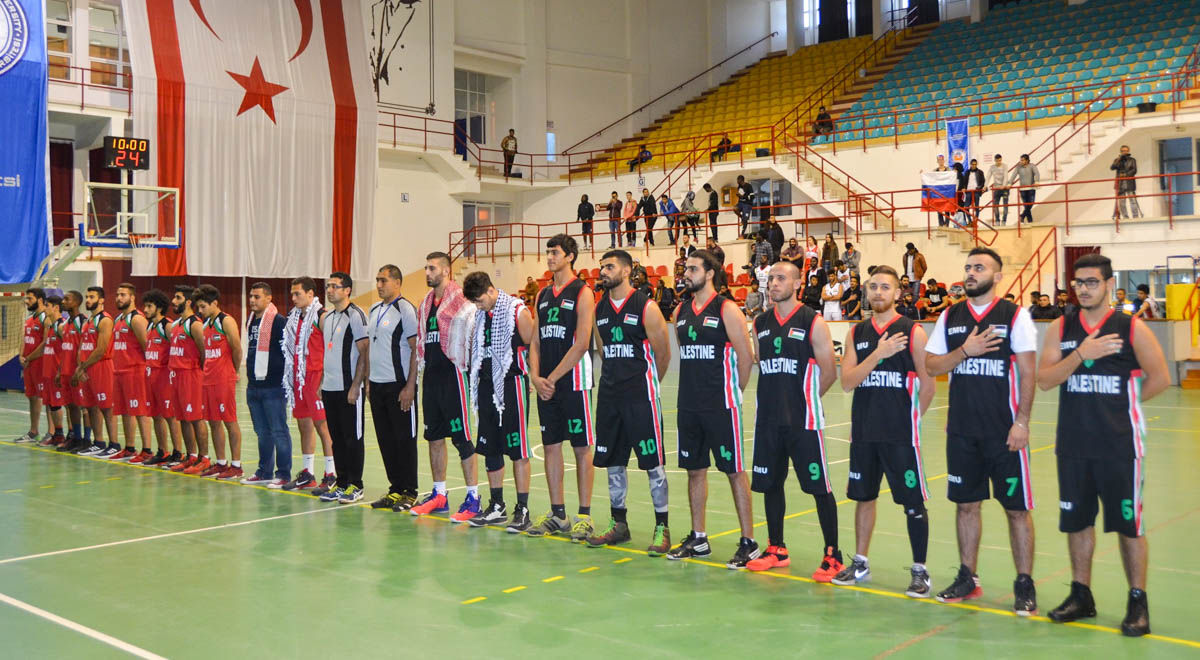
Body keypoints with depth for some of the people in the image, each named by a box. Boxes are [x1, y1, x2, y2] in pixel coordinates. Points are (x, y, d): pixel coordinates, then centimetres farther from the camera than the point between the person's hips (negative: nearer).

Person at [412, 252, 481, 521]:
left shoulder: (462, 302, -9)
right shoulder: (426, 303, 16)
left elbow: (474, 335, -12)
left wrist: (468, 368, -13)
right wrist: (422, 366, 18)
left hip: (453, 375, -8)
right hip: (431, 376, 8)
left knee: (462, 438, -6)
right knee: (434, 436, 13)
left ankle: (473, 498, 0)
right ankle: (439, 495, 23)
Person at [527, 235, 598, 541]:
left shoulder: (582, 293, -6)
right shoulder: (543, 295, 14)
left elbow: (581, 344, -13)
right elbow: (535, 341, 13)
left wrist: (553, 378, -13)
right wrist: (536, 377, -2)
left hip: (573, 381, -6)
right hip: (546, 385, 7)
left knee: (582, 447, 0)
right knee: (550, 446, 9)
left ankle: (584, 516, 6)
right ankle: (557, 514, 17)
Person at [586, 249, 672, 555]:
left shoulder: (646, 308, -9)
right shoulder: (599, 309, 9)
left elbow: (663, 353, -4)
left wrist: (647, 384, 4)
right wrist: (614, 380, 14)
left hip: (641, 395, -6)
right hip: (609, 394, 6)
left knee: (653, 463, -3)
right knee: (613, 462, 11)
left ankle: (662, 528, 5)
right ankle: (619, 524, 23)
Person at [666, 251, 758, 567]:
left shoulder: (727, 310, -8)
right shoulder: (681, 312, 11)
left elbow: (745, 356, -8)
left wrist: (734, 393, -1)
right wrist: (694, 388, 15)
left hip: (721, 406, -6)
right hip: (688, 404, 7)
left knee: (735, 470, -1)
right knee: (695, 470, 12)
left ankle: (748, 543, 5)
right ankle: (698, 539, 23)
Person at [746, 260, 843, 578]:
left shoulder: (813, 322, -7)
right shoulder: (760, 324, 10)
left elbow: (829, 372, -5)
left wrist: (804, 398, 3)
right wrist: (780, 397, 10)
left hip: (804, 420, -6)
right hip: (768, 419, 6)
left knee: (819, 486, -2)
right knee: (770, 483, 12)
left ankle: (832, 555, 7)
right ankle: (776, 550, 25)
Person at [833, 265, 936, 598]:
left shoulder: (912, 331, -5)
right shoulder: (857, 333, 7)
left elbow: (927, 386, -2)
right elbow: (847, 381, -4)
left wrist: (909, 419, 3)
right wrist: (879, 354, -14)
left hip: (901, 434, -4)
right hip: (863, 432, 4)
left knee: (913, 502, 0)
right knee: (863, 497, 14)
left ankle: (920, 571, 11)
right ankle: (860, 563, 27)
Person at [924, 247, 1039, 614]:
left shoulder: (1015, 316, -4)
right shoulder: (950, 317, 8)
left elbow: (1028, 372, -7)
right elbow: (931, 366, 5)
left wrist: (1021, 422, -12)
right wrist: (964, 351, -11)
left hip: (1004, 431, -4)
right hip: (961, 429, 4)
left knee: (1017, 508, 1)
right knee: (966, 504, 11)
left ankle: (1024, 584, 11)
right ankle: (968, 578, 23)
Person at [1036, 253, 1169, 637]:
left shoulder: (1132, 328, -5)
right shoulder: (1061, 328, 3)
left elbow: (1159, 379, -1)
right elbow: (1044, 380, -7)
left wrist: (1122, 405, 3)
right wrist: (1081, 354, -19)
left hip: (1119, 445, -3)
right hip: (1073, 444, 3)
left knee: (1129, 524, 2)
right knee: (1077, 521, 12)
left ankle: (1138, 603, 15)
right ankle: (1081, 596, 25)